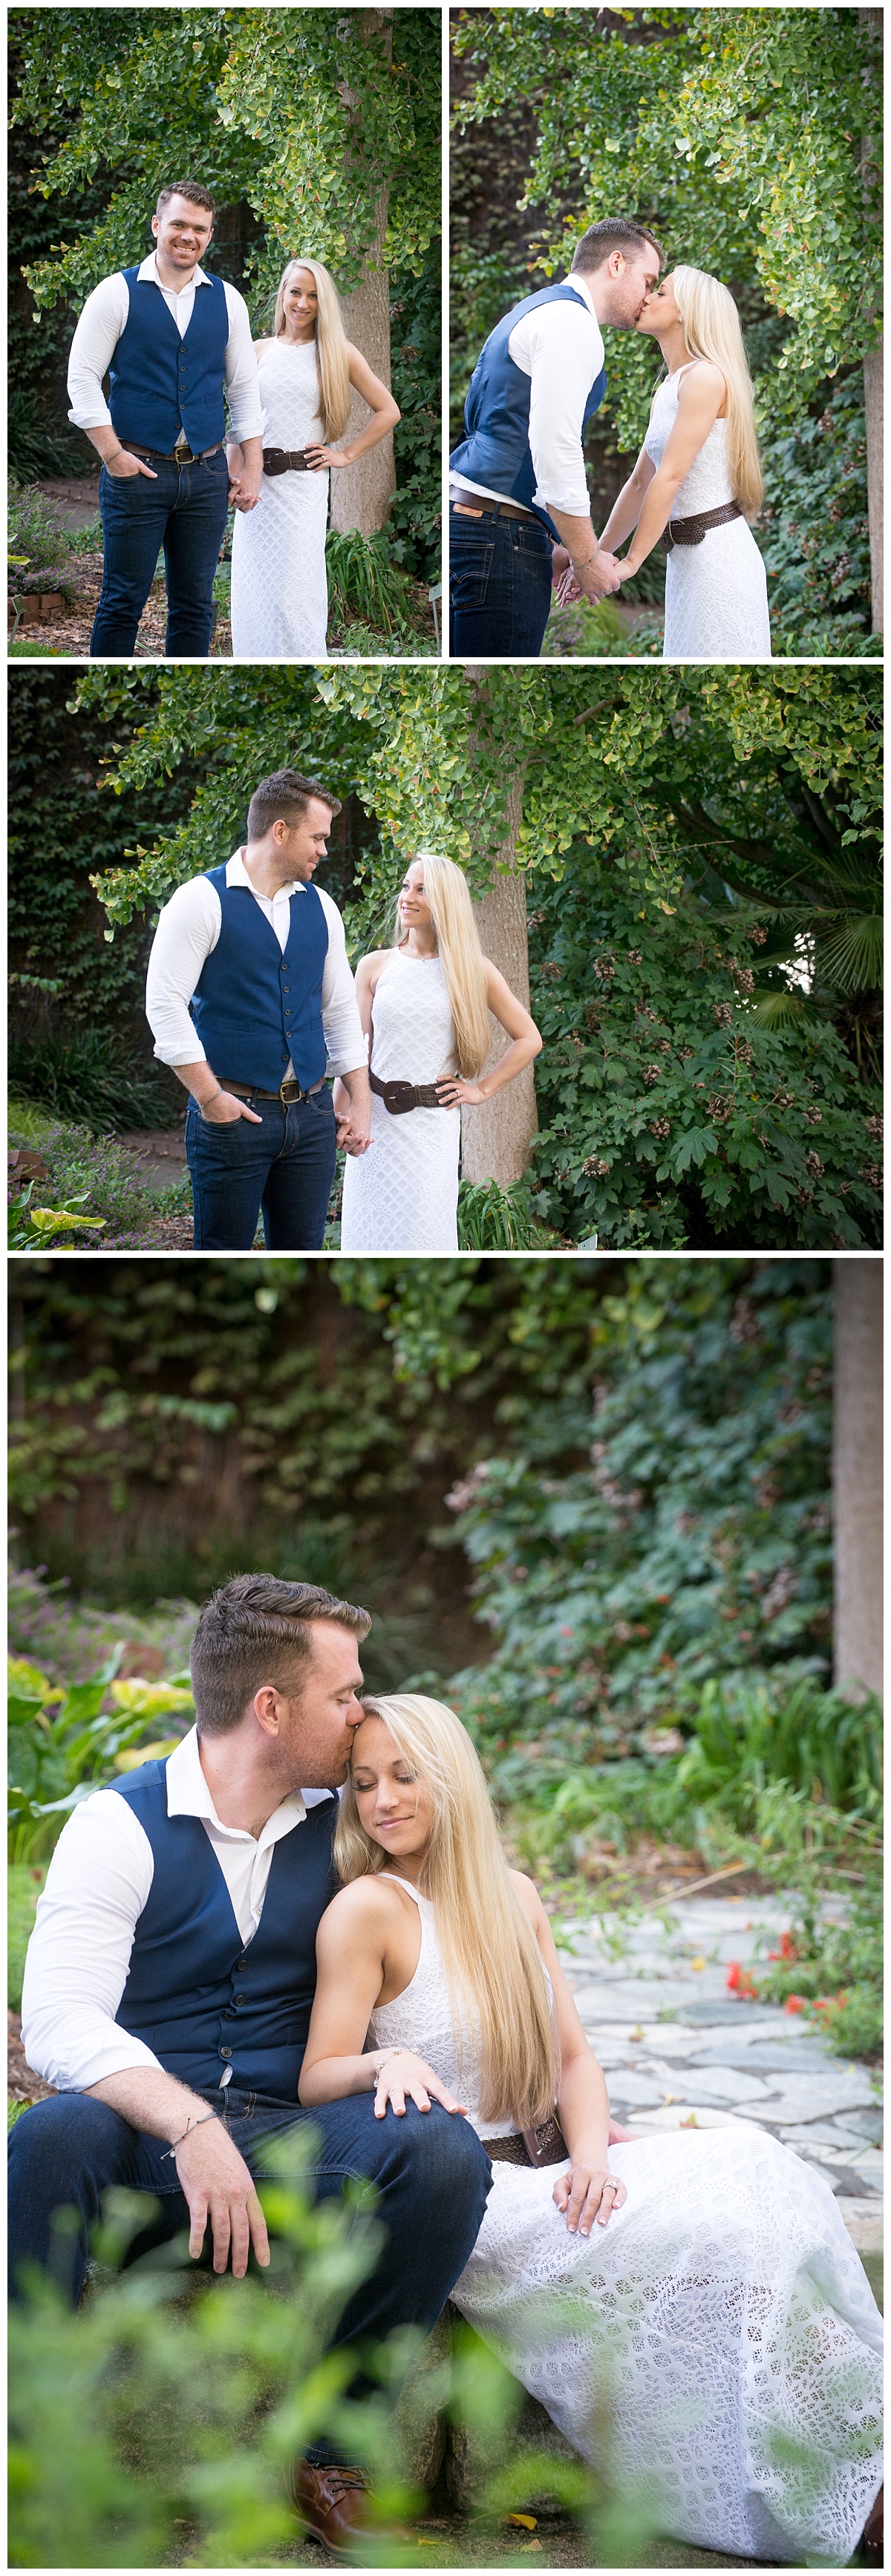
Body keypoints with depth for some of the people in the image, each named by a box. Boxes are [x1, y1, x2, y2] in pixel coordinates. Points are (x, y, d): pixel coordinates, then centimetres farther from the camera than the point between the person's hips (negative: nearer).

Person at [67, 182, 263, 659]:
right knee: (123, 601, -1)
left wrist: (253, 469, 5)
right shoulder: (118, 293, -2)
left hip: (206, 475, 3)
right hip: (136, 472, -3)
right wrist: (113, 455, -11)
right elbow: (82, 377, -4)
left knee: (195, 604, 6)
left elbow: (245, 387, 12)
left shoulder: (226, 300, 9)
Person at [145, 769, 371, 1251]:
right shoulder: (203, 900, -6)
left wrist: (360, 1103, 12)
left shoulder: (320, 907, 12)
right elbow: (164, 1004, -11)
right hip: (234, 1116, -5)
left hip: (311, 1115, 5)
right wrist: (211, 1099, -13)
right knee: (224, 1254, -2)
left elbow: (341, 1009, 18)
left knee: (301, 1251, 7)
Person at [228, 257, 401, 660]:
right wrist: (233, 475, 2)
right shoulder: (260, 351, 11)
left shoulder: (338, 352, 3)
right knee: (253, 591, 3)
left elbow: (388, 412, 7)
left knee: (291, 595, -8)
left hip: (304, 486, -3)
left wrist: (346, 455, 2)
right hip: (257, 482, 3)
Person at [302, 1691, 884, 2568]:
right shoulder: (368, 1909, -7)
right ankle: (754, 2498, -17)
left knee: (756, 2171, -19)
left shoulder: (513, 1898, 12)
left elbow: (573, 2057, 10)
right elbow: (317, 2079, -9)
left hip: (550, 2166, 6)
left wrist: (593, 2156, -10)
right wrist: (384, 2062, -32)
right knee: (699, 2234, -28)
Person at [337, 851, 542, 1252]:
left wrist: (482, 1089, 5)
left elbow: (528, 1039, 11)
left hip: (434, 1124, -2)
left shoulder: (472, 971, 3)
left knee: (421, 1233, -5)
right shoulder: (375, 966, 7)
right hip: (376, 1120, 2)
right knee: (371, 1232, 1)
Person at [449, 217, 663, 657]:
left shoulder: (531, 312, 26)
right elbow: (554, 446, -17)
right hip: (500, 536, -10)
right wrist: (586, 557, -9)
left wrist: (554, 548, 25)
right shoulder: (571, 322, -8)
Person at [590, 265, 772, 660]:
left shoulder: (706, 377, -12)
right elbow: (641, 481, 21)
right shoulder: (666, 389, 17)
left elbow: (670, 477, -17)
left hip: (718, 550, -9)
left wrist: (630, 562, -18)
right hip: (685, 554, 9)